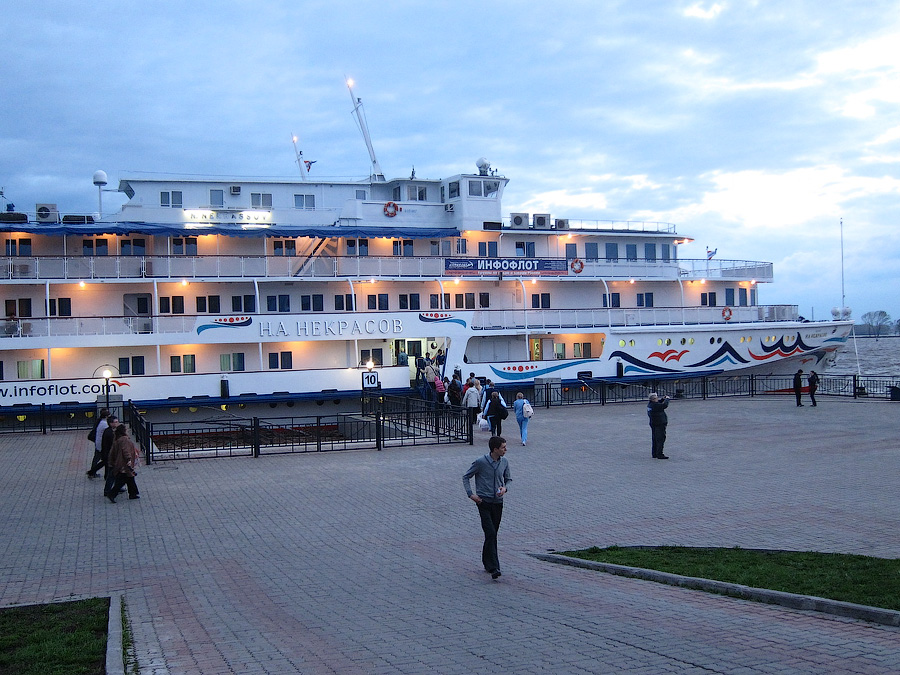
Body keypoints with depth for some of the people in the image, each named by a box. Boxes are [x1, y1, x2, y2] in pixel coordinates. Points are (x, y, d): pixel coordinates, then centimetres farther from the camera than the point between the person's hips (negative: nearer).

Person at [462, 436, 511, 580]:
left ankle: (487, 563, 29)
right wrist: (470, 494, -10)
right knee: (491, 534, -13)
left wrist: (505, 488, -3)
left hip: (498, 502, 5)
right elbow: (466, 477, 1)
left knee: (492, 534, 12)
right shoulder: (480, 462, -11)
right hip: (484, 502, -5)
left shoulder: (504, 462, 4)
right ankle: (494, 568, -15)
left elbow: (508, 479, 18)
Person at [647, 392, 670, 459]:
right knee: (660, 439, -6)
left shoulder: (650, 404, 7)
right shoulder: (655, 405, -22)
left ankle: (654, 454, 20)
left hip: (653, 423, 10)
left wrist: (663, 399, 14)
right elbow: (665, 405, -22)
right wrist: (667, 399, -4)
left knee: (654, 439, 14)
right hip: (660, 424, -10)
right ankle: (659, 455, -6)